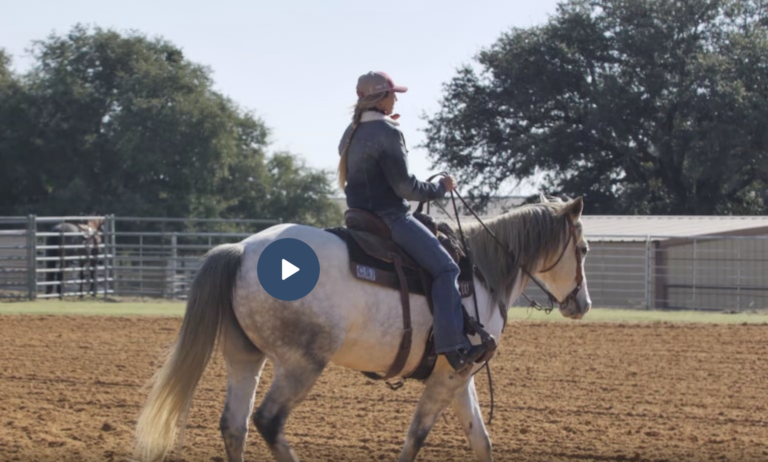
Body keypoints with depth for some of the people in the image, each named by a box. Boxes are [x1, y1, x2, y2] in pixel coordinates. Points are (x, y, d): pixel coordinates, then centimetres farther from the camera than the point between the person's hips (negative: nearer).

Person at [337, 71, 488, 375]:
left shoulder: (351, 133, 14)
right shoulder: (387, 133, -14)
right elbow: (404, 185, -17)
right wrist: (440, 188, -3)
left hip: (361, 216, 10)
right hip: (389, 217, -10)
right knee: (445, 268, -15)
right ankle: (452, 344, -27)